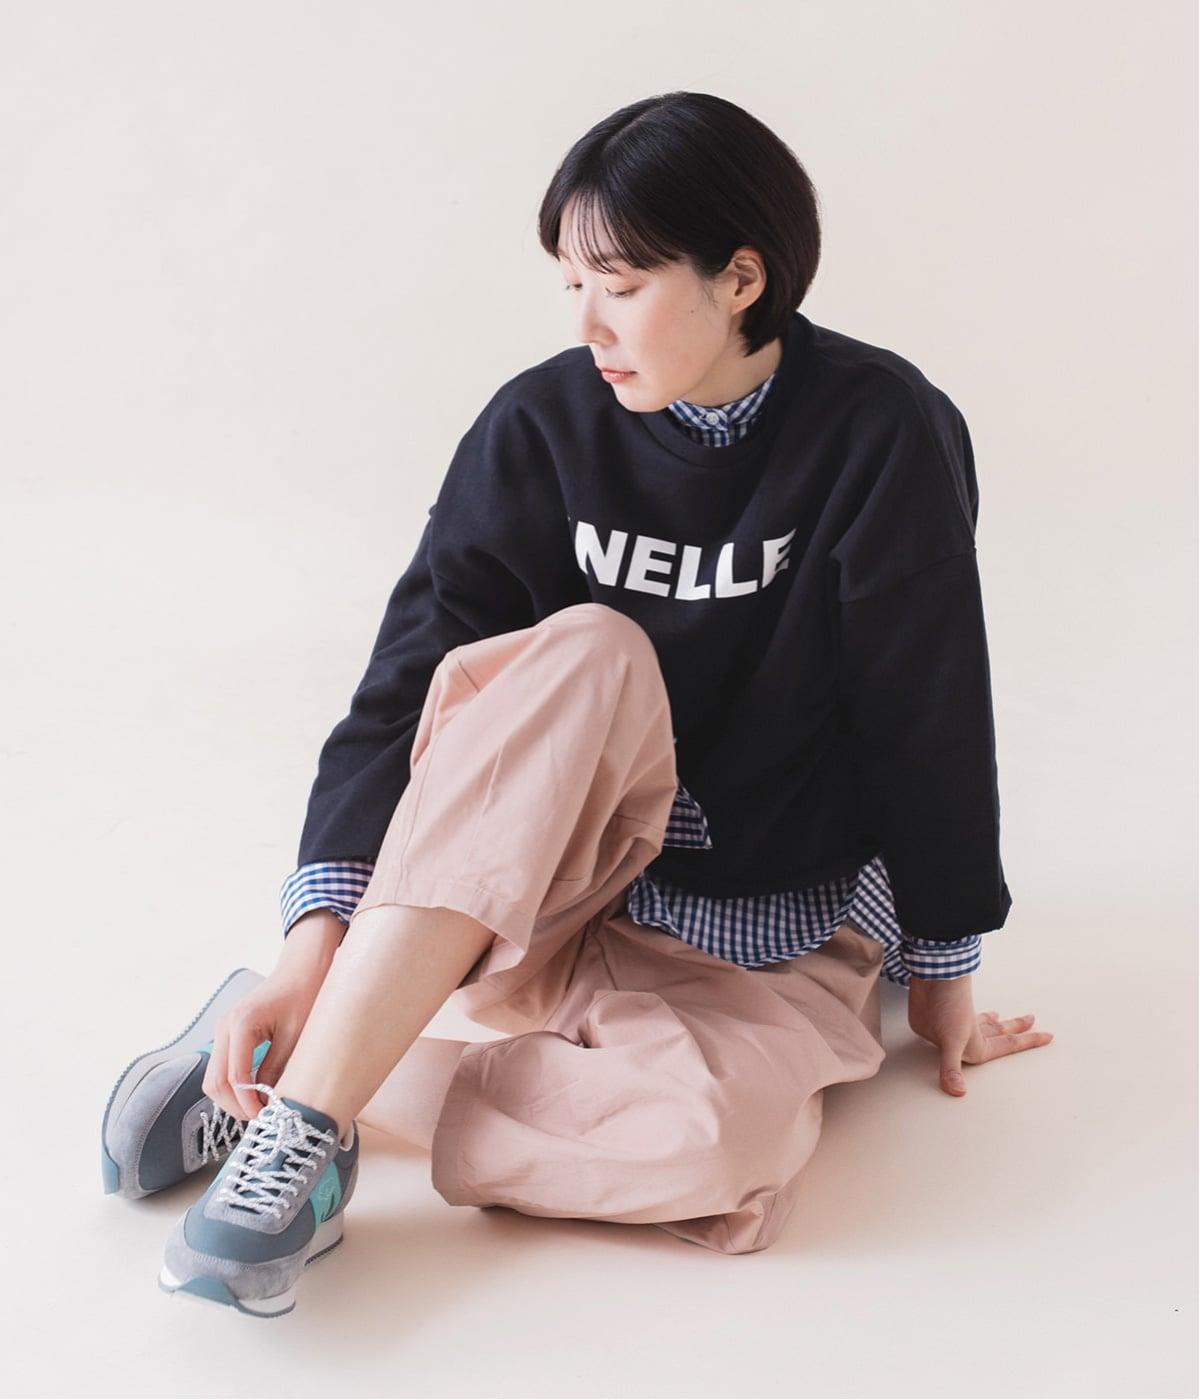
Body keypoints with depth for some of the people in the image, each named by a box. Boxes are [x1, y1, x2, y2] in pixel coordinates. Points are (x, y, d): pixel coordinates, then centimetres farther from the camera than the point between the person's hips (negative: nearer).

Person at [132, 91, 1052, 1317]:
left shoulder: (881, 437, -12)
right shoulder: (543, 425, -6)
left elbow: (931, 714, -6)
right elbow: (406, 684, -12)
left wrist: (940, 974, 2)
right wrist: (314, 945, -23)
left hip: (773, 938, -1)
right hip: (522, 895, 1)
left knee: (717, 1146, -35)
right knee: (587, 650, -32)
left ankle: (313, 1091, -18)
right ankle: (296, 1097, -33)